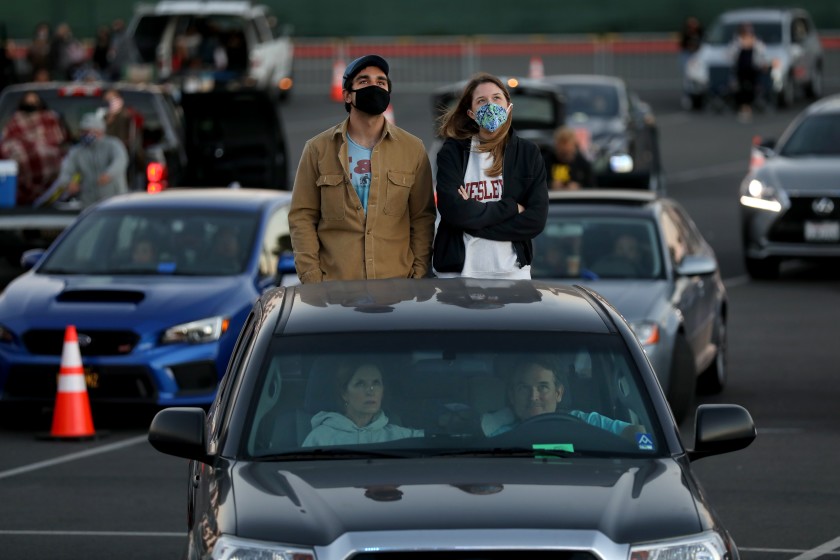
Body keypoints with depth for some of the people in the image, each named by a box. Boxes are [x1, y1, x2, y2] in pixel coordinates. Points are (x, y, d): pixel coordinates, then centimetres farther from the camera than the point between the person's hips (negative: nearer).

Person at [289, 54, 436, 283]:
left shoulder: (412, 149, 6)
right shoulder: (318, 149, 4)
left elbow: (422, 218, 6)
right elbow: (302, 217, 3)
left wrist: (418, 277, -2)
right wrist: (312, 280, -6)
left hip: (396, 282, 1)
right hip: (334, 286, -1)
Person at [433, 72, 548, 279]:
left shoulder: (528, 153, 4)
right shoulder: (452, 152, 1)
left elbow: (535, 219, -5)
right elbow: (453, 211, -13)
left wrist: (474, 218, -10)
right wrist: (511, 208, -9)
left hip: (512, 270, 1)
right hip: (458, 271, -1)